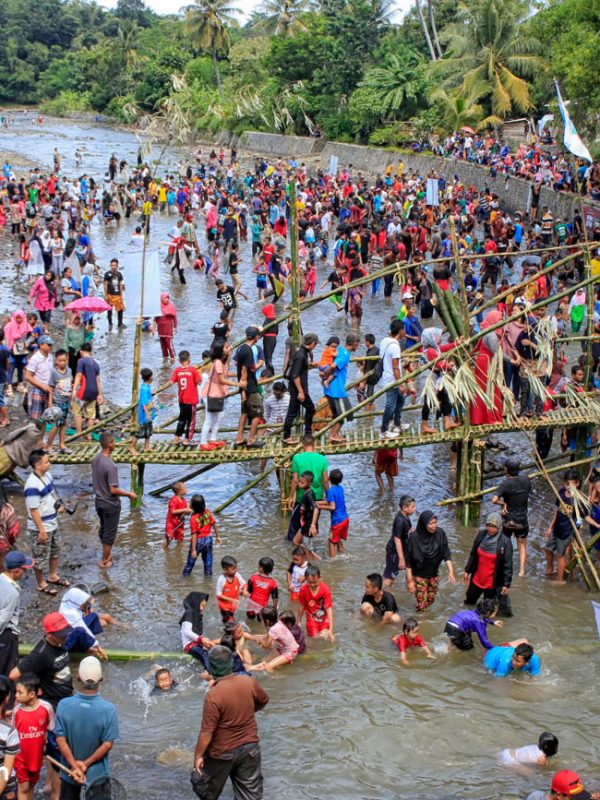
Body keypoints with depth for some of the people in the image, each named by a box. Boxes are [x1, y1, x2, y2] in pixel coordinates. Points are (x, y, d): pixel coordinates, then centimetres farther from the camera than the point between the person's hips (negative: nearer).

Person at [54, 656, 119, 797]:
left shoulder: (64, 705, -15)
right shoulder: (109, 709, -19)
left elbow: (60, 739, -14)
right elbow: (107, 744, -17)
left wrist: (75, 766, -12)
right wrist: (85, 764, -11)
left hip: (70, 773, 1)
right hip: (97, 775, -1)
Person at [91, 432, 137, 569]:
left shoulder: (95, 460, -3)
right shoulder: (111, 466, -29)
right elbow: (114, 490, -26)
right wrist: (129, 494, -13)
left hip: (99, 500, 8)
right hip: (110, 504, -8)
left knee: (103, 529, 23)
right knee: (110, 532, 8)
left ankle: (107, 554, 40)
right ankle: (105, 561, 19)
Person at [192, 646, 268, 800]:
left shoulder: (213, 695, -25)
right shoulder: (248, 682, -9)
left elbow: (207, 732, -21)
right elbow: (263, 700, 12)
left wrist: (198, 755, -8)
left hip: (223, 753, -5)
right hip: (250, 747, 5)